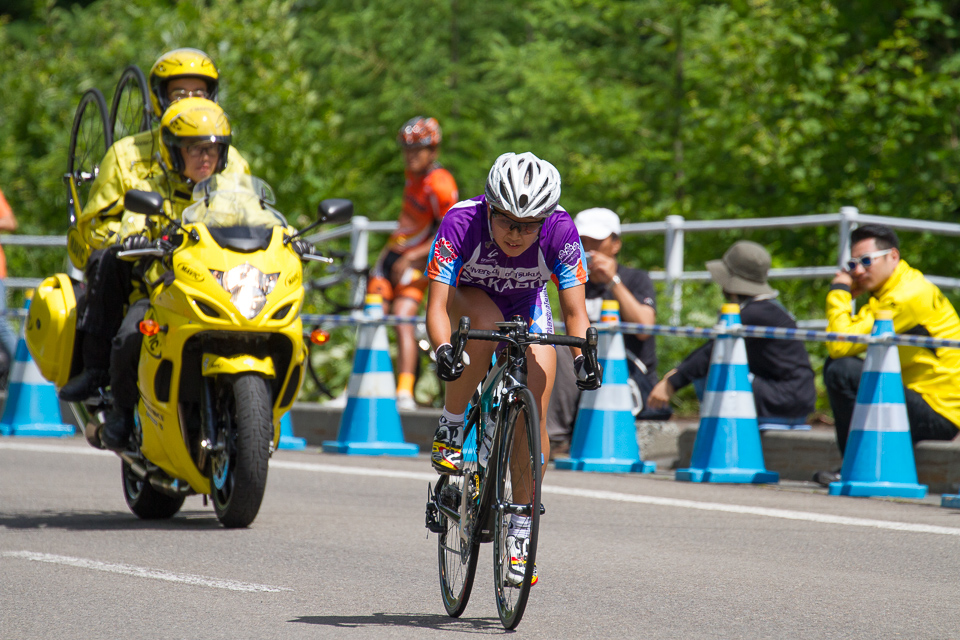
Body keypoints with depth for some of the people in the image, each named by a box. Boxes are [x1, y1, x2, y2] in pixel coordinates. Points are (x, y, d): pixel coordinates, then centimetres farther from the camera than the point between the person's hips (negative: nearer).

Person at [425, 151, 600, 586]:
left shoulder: (560, 231, -31)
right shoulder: (462, 223, -35)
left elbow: (574, 310, -26)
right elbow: (437, 305, -35)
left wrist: (582, 355, -44)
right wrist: (443, 350, -53)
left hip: (527, 309, 1)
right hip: (469, 298, -1)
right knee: (484, 329, -38)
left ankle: (521, 530, 0)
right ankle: (450, 430, -18)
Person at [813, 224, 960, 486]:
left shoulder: (908, 296, -18)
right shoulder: (888, 291, 15)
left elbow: (840, 345, -22)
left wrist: (839, 293, -8)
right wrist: (845, 295, 6)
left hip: (938, 414, -11)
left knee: (842, 371, -21)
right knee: (834, 365, 15)